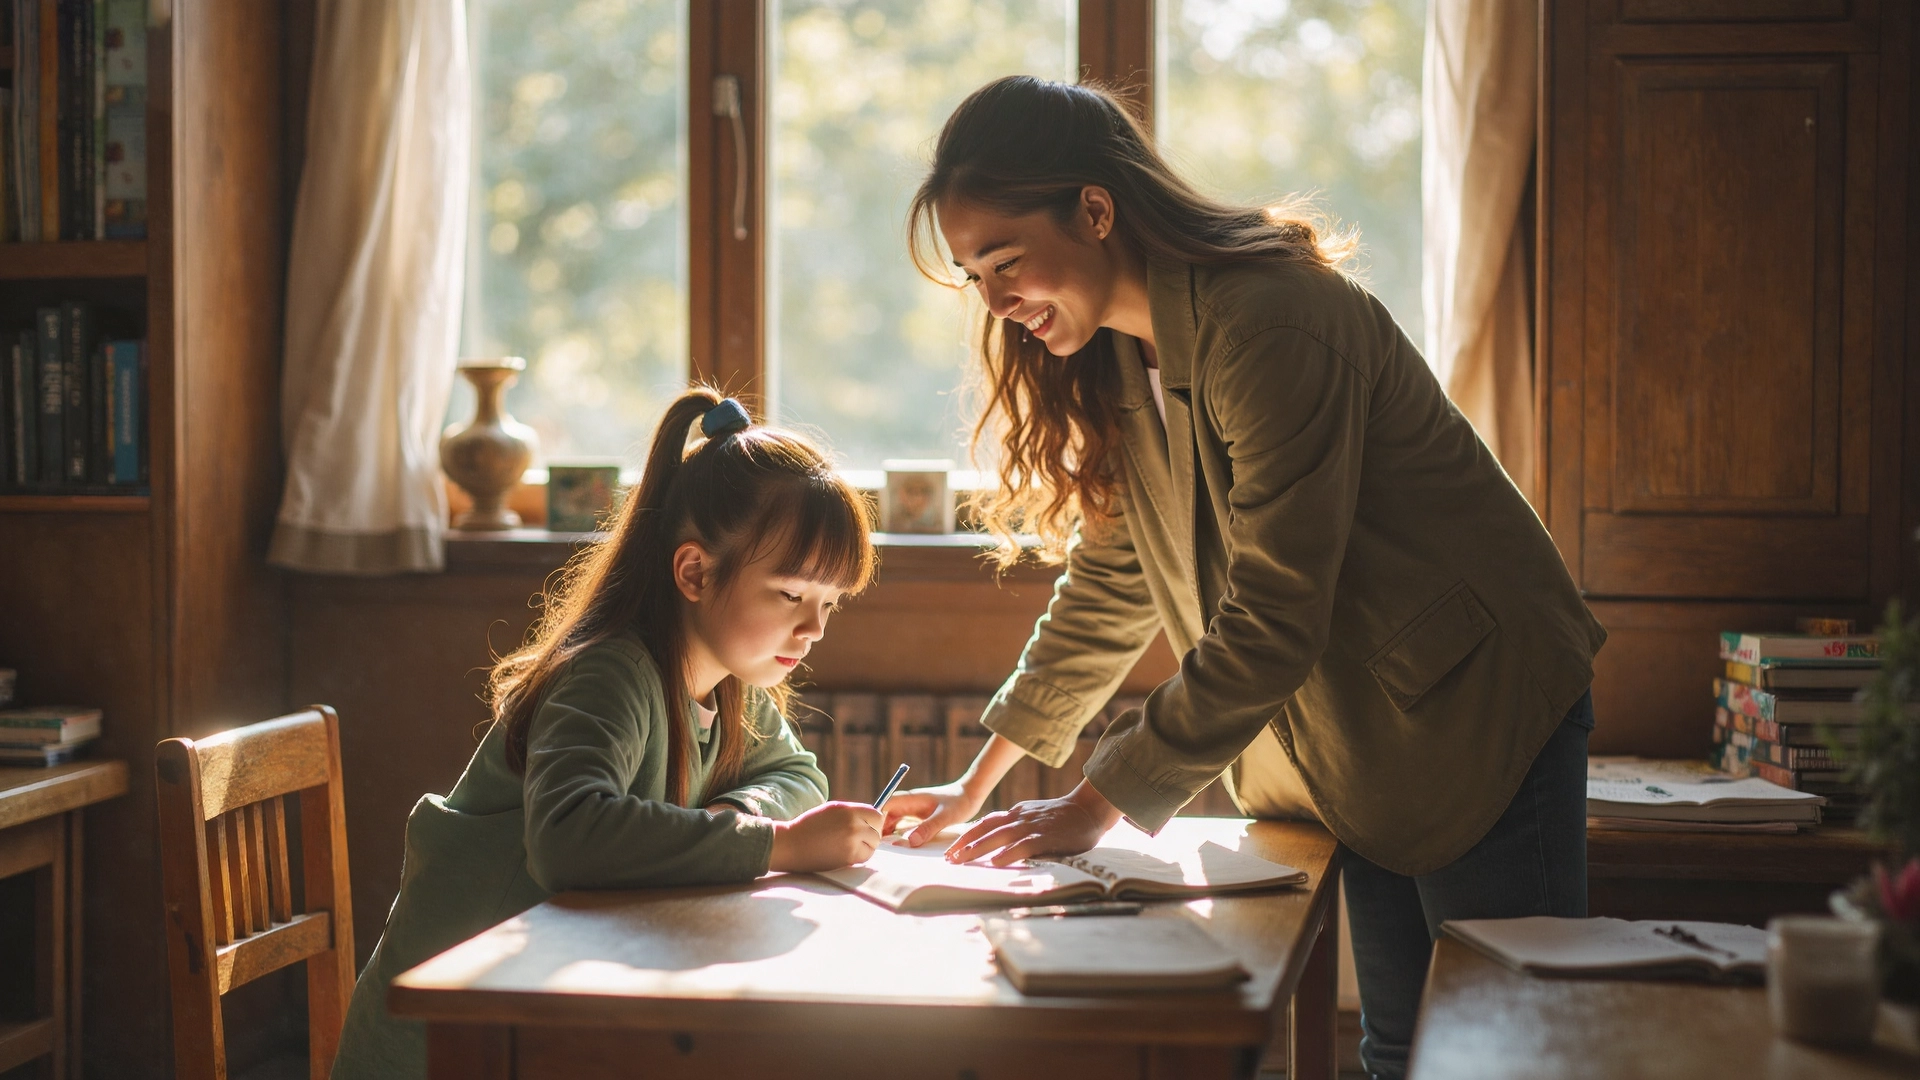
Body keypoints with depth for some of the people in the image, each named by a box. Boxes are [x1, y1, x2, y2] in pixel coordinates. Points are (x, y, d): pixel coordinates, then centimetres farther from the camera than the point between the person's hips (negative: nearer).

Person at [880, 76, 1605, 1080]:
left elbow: (1268, 624, -29)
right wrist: (979, 782, 8)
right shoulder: (1116, 360, 3)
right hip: (1347, 751, 8)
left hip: (1478, 711, -8)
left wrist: (1095, 807, -24)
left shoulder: (1268, 326, -26)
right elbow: (1108, 585, 11)